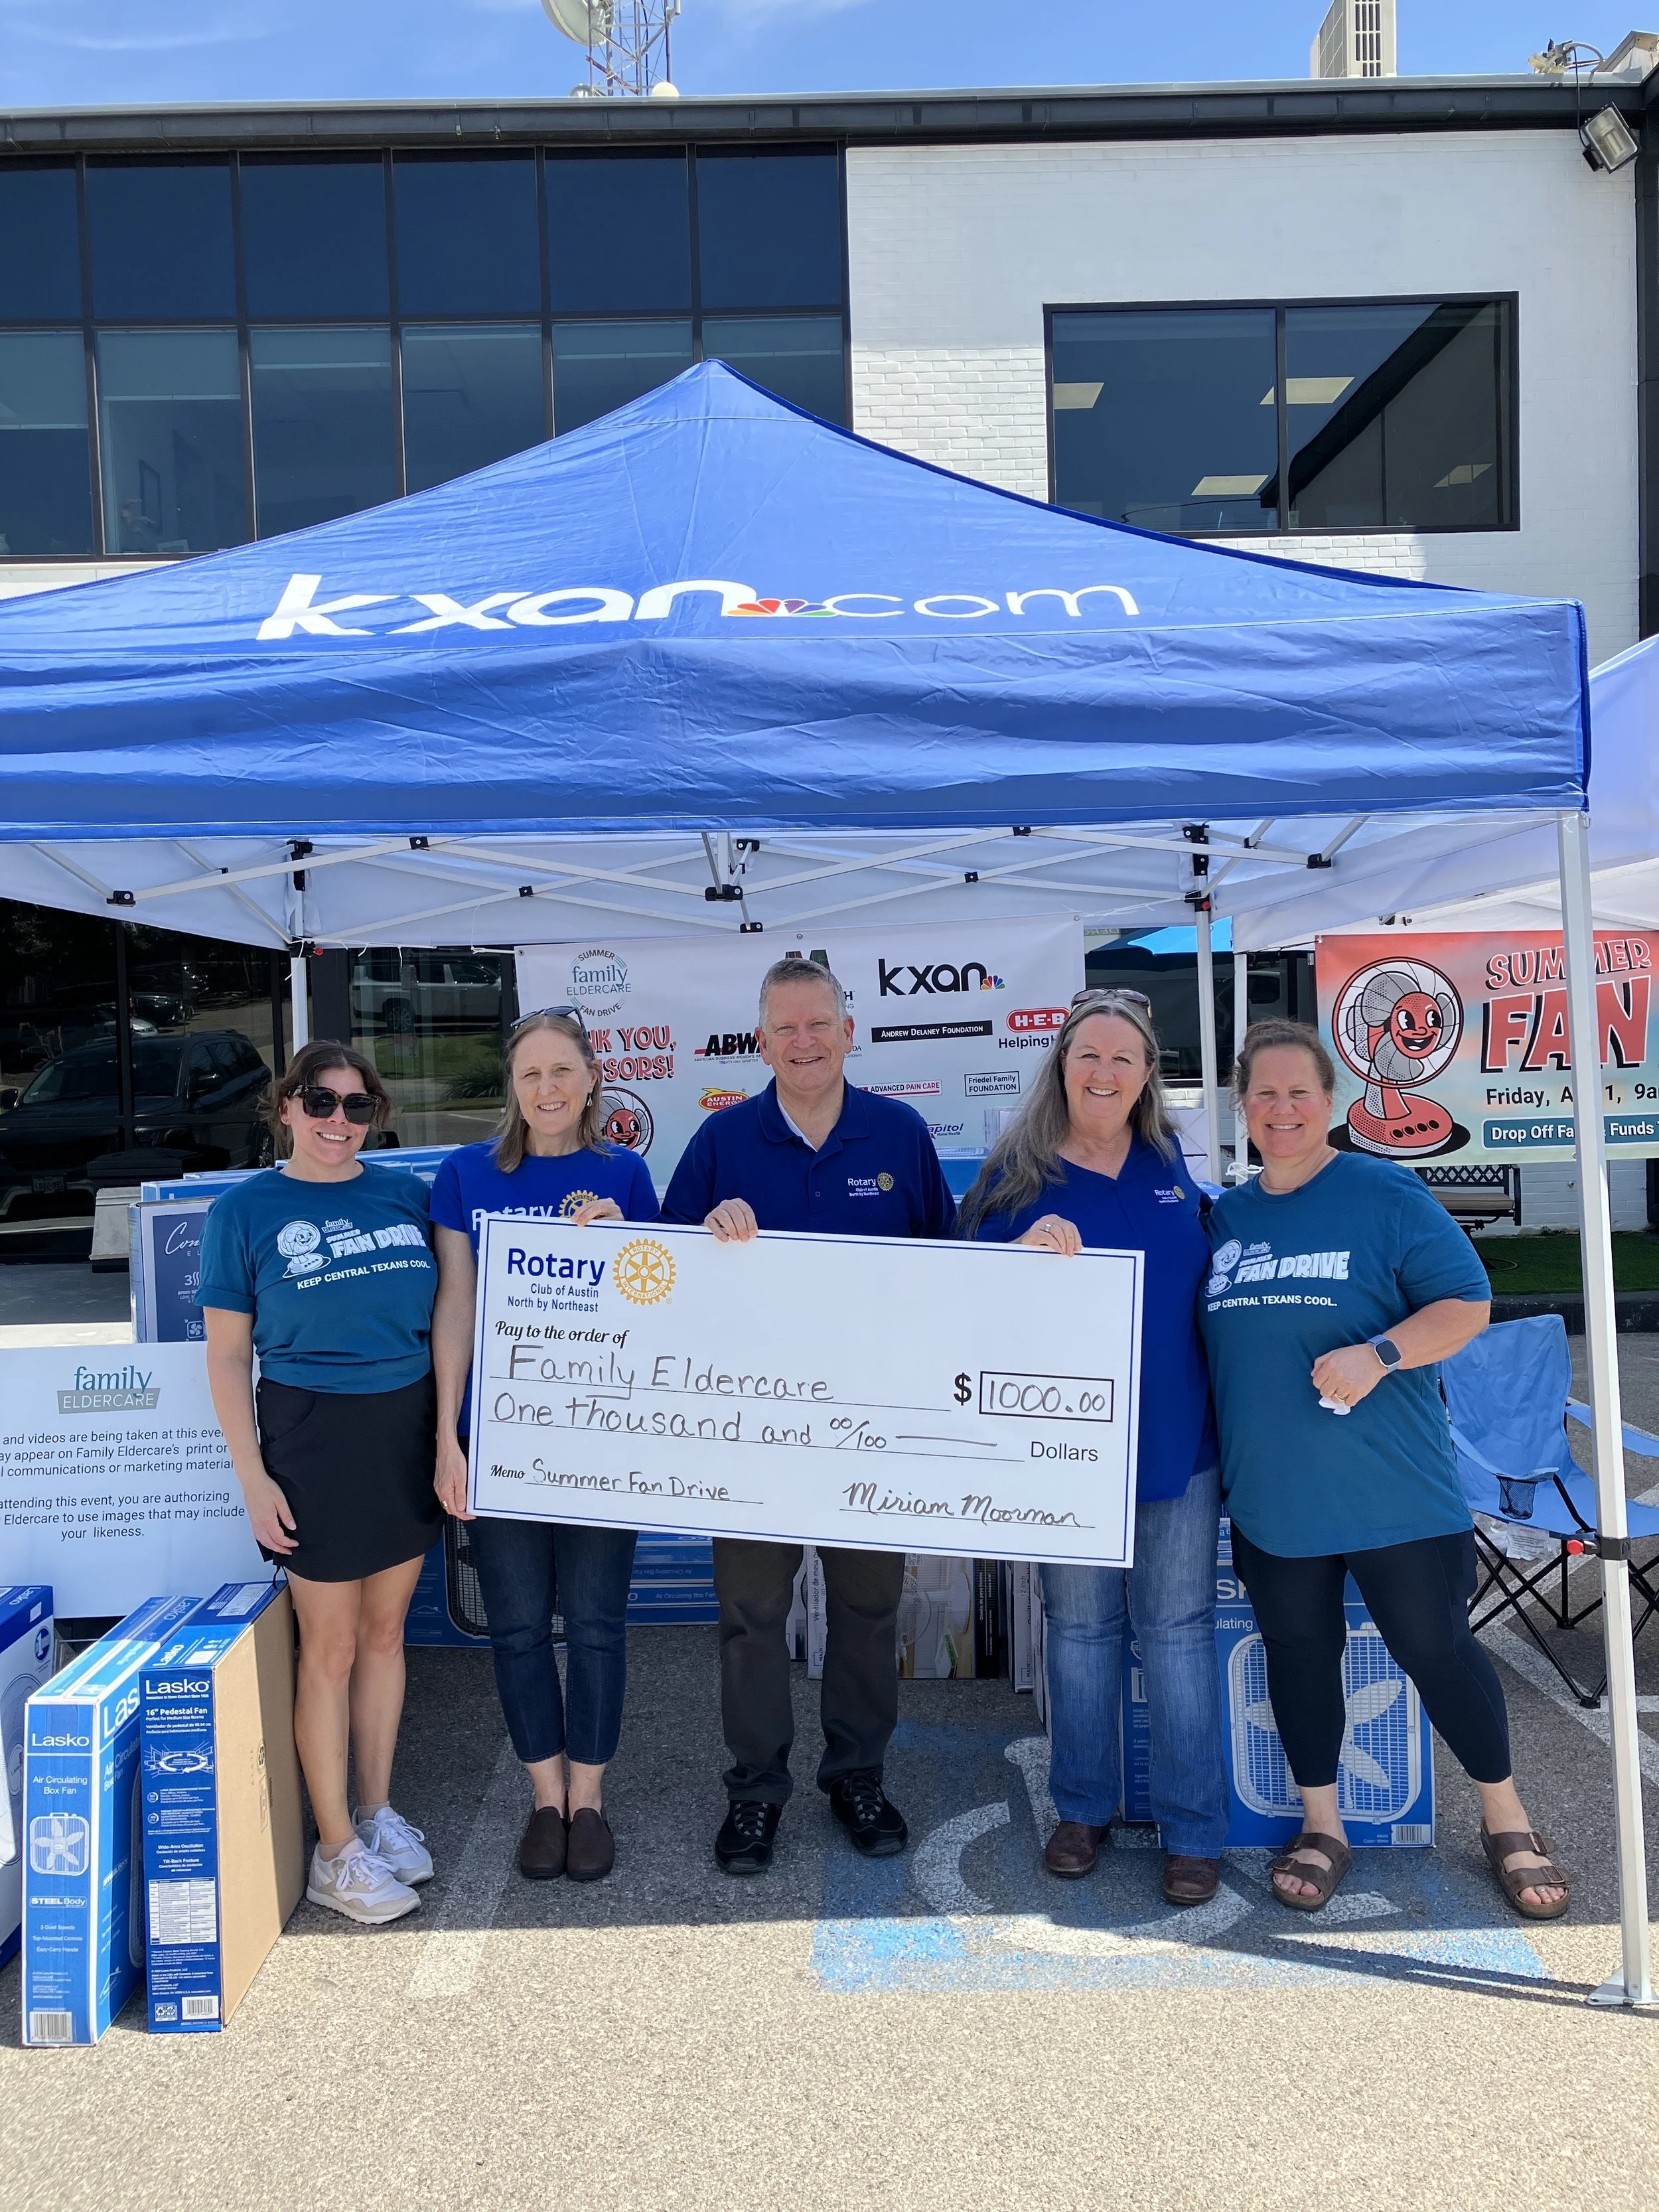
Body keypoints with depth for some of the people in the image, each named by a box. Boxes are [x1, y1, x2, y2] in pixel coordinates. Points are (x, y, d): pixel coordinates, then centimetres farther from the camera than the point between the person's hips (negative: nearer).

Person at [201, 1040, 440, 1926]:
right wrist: (253, 1478, -9)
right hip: (314, 1433, -3)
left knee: (385, 1629, 14)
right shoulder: (245, 1208, -4)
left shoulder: (406, 1195, 5)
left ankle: (378, 1810, 31)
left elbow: (444, 1315, 11)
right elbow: (227, 1356, -3)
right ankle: (336, 1850, 18)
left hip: (408, 1429, 4)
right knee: (330, 1646, 4)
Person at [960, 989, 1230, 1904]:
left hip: (1177, 1439, 2)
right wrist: (1026, 1245, -26)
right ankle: (1083, 1808, 30)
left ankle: (1193, 1829, 20)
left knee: (1178, 1628, 6)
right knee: (1078, 1624, 12)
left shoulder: (1170, 1166, 5)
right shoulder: (1019, 1175, -4)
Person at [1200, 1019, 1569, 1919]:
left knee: (1436, 1649, 7)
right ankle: (1321, 1827, 31)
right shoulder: (1224, 1217, 7)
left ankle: (1507, 1821, 30)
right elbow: (1206, 1342, 17)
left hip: (1394, 1493, -4)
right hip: (1273, 1499, 4)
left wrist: (1379, 1354, -24)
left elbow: (1467, 1303, -9)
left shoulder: (1387, 1195, -7)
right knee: (1298, 1652, 13)